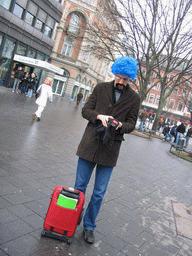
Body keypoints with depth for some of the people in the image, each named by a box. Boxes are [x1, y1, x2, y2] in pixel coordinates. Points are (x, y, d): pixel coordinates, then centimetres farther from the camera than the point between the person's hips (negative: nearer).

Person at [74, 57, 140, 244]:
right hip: (90, 144, 1)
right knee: (79, 186, 11)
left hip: (109, 150, 0)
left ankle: (89, 226, 28)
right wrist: (99, 116, -15)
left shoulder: (134, 98, 3)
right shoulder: (101, 88, 4)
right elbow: (85, 110, 5)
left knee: (99, 192, 7)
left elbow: (131, 124, 5)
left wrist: (120, 125, -17)